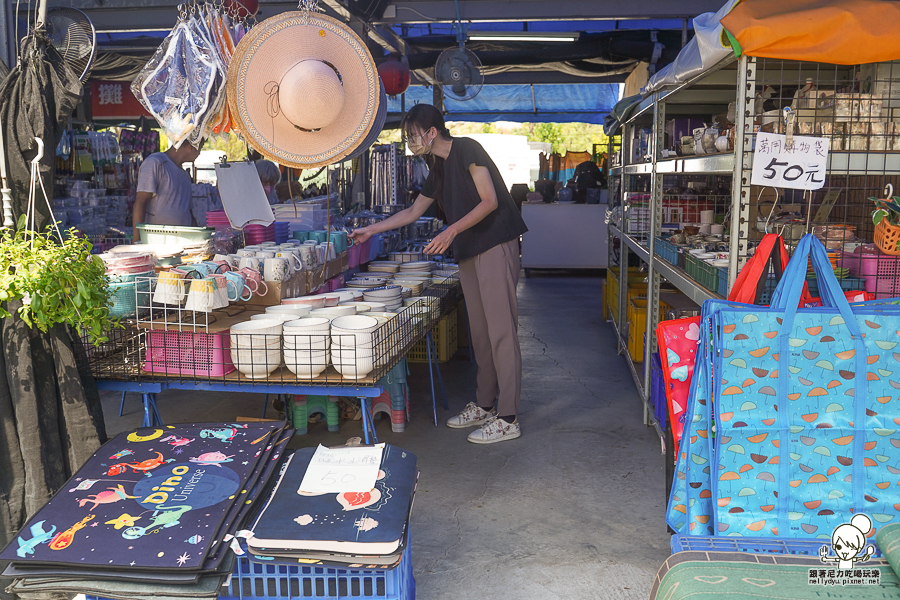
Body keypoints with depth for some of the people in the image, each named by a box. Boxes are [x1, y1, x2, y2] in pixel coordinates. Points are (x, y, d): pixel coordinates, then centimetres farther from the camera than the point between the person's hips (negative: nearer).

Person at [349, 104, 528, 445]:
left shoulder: (466, 150, -8)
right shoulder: (438, 169, 19)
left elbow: (490, 201, -15)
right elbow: (413, 212, 28)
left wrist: (453, 231, -23)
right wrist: (371, 230, 29)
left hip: (496, 247, -9)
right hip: (469, 252, 9)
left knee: (501, 330, -9)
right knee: (479, 331, 11)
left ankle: (507, 419, -6)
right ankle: (484, 406, 21)